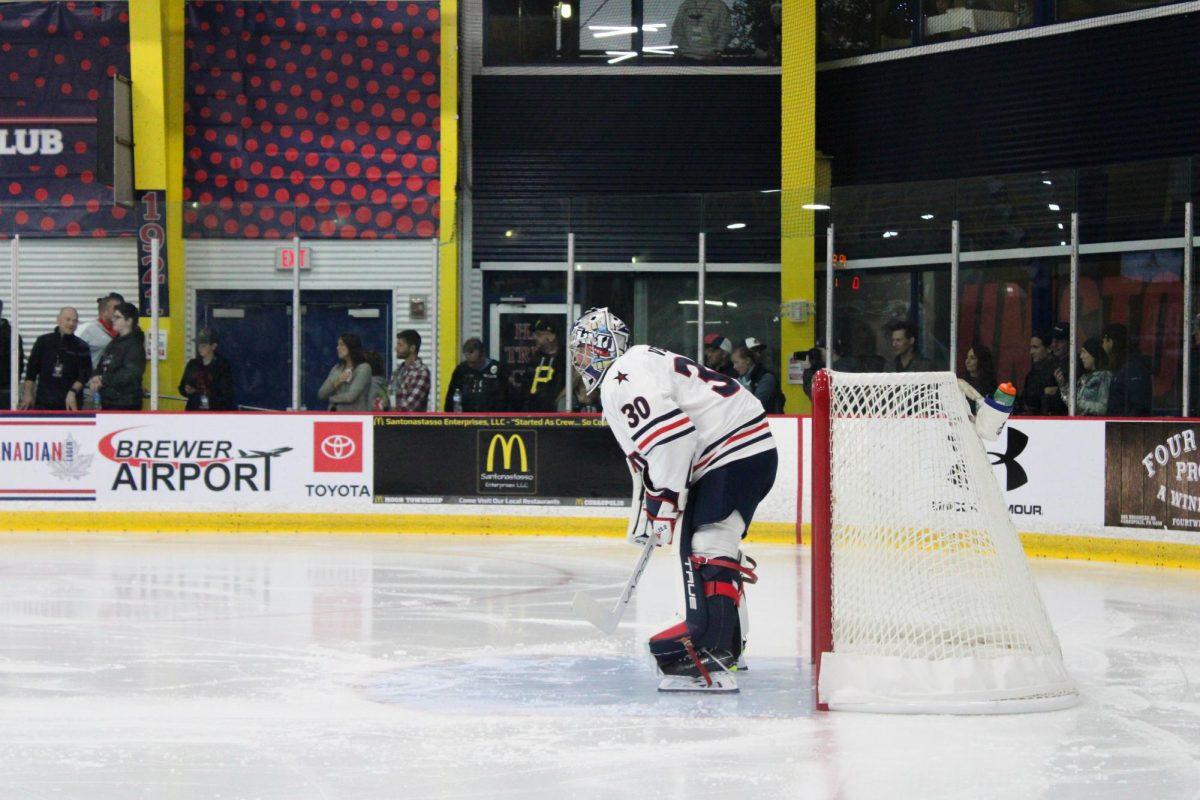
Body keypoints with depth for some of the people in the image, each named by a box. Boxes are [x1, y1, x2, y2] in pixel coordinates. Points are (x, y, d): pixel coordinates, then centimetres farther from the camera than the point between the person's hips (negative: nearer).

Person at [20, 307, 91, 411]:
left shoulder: (81, 346, 3)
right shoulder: (43, 341, 6)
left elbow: (85, 374, -1)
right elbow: (31, 370, 8)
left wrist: (73, 392, -16)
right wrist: (28, 393, 3)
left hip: (71, 402, -1)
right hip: (43, 402, 1)